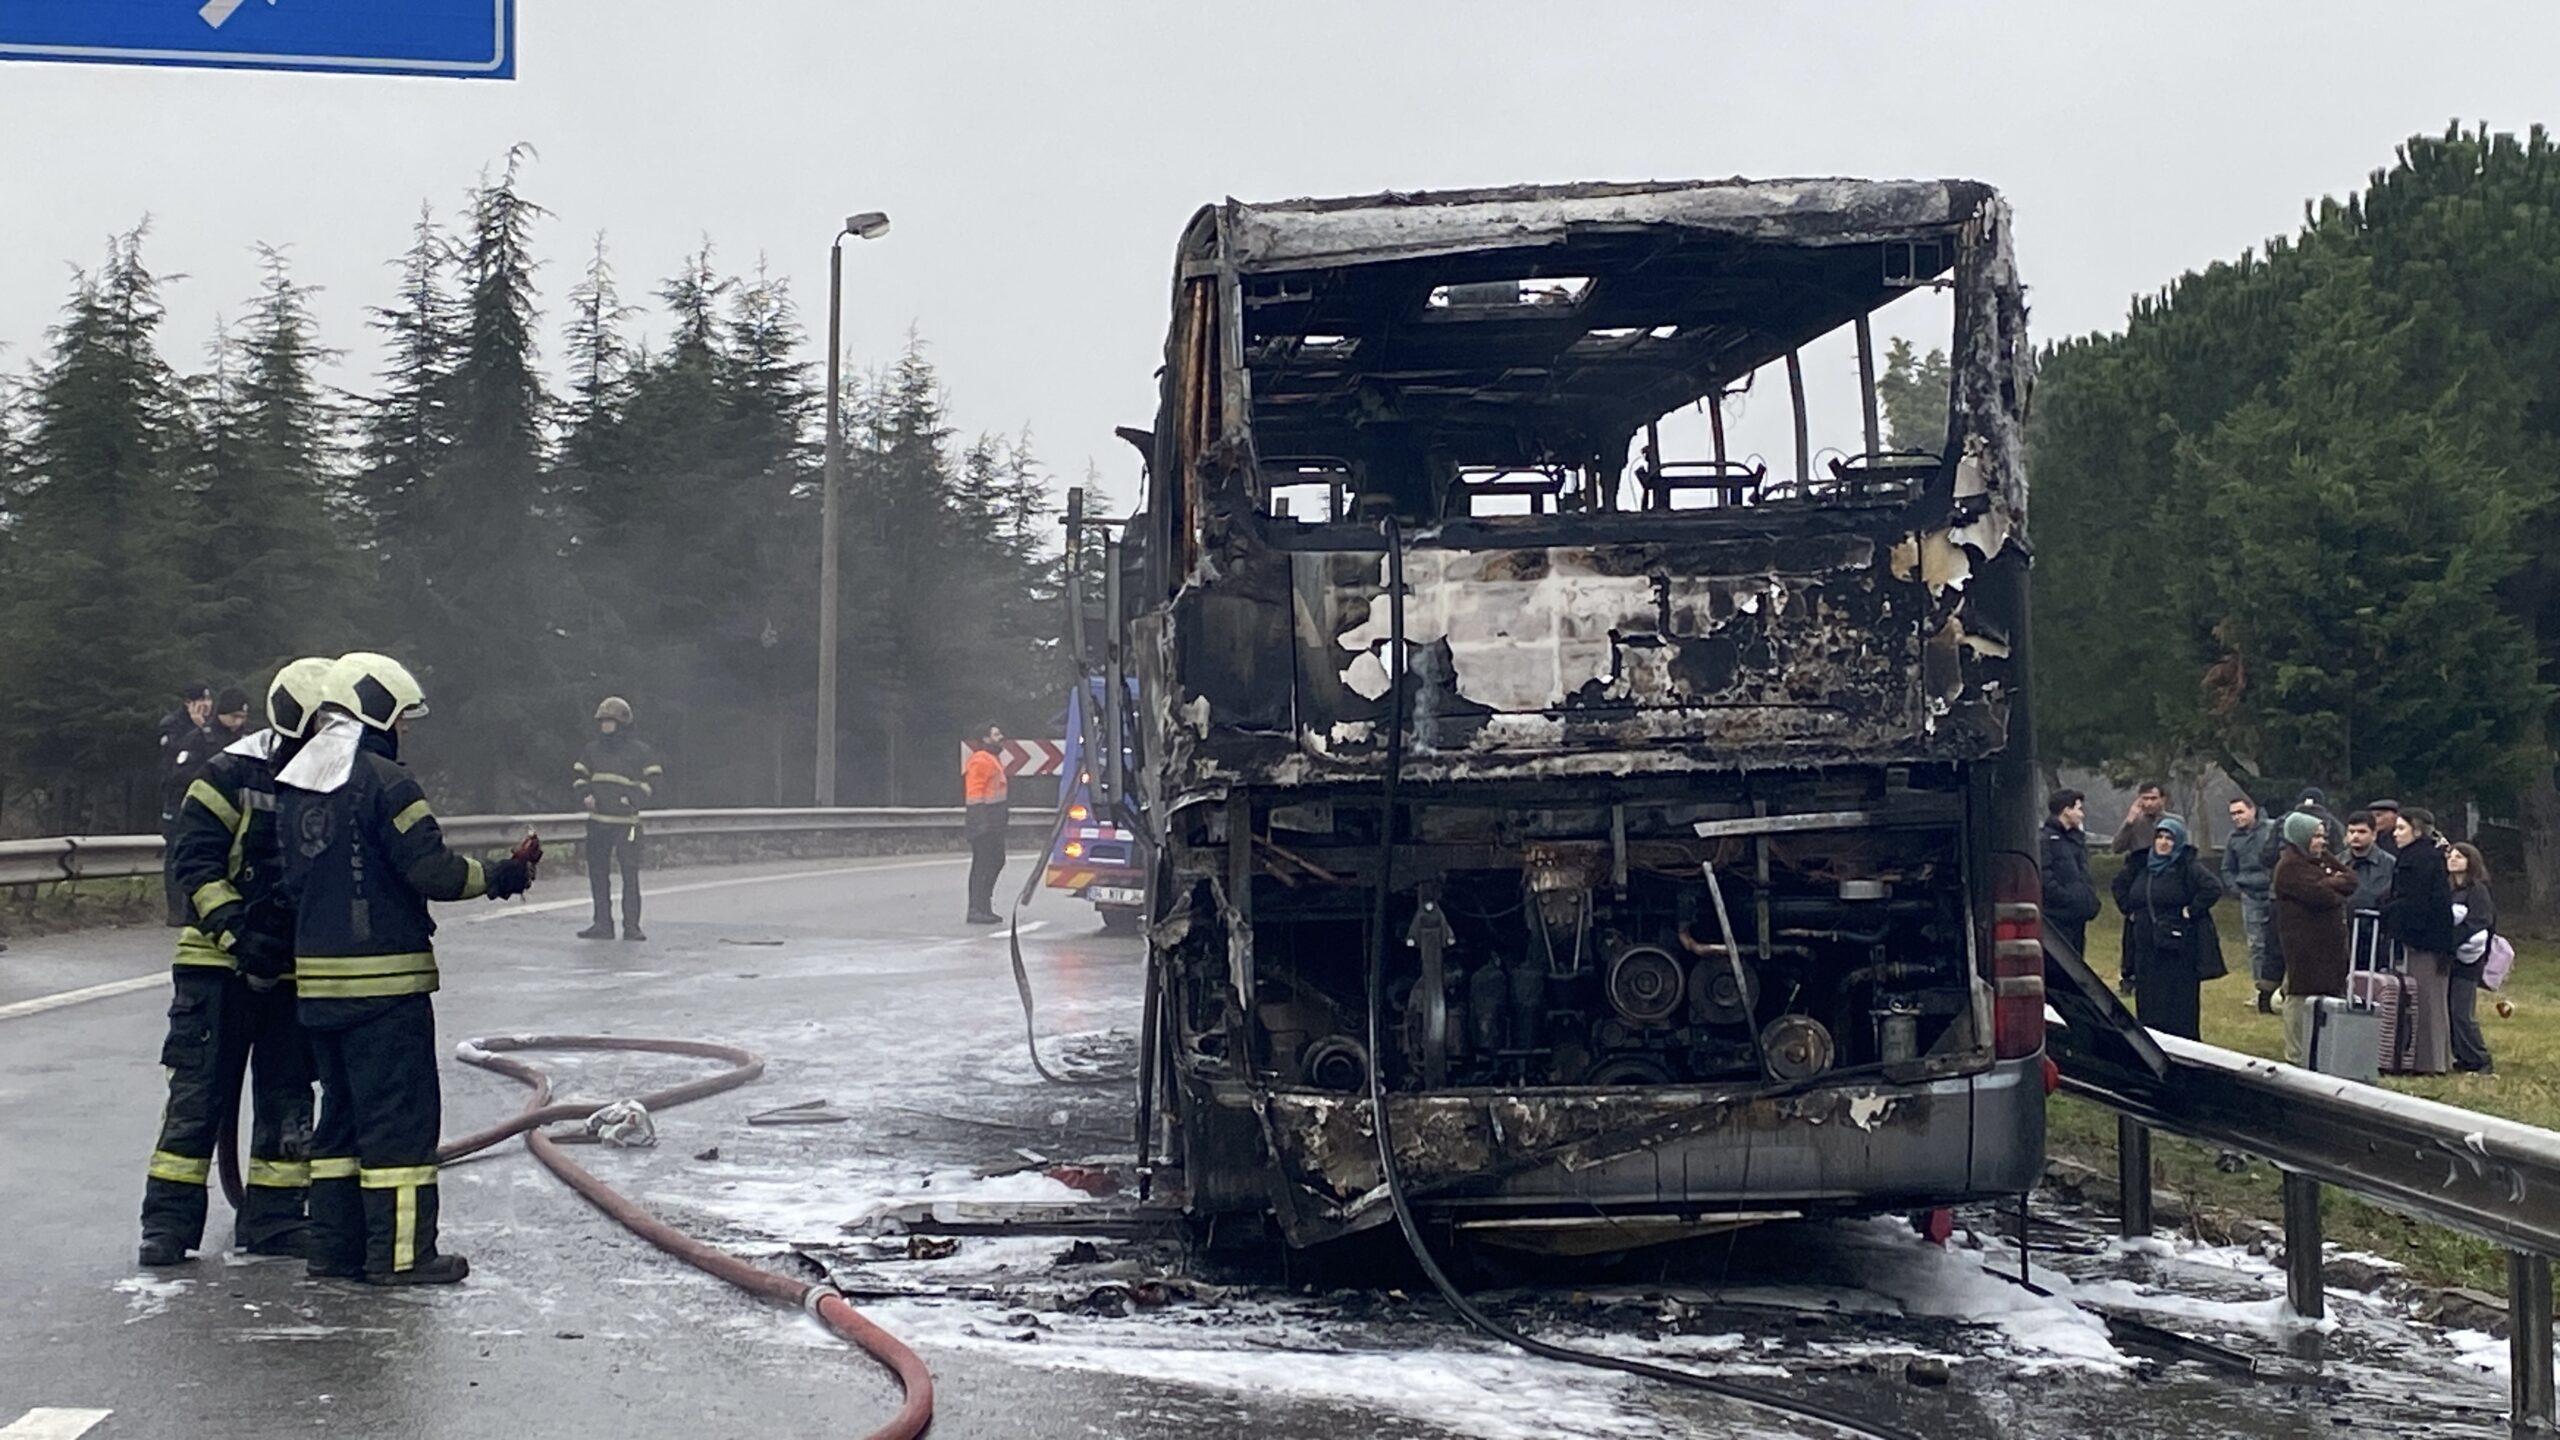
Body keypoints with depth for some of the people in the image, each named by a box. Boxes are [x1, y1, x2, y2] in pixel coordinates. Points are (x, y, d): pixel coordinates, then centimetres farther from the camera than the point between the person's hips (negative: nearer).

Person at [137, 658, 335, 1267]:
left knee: (287, 1101, 9)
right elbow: (192, 857, -13)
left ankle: (273, 1219, 18)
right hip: (221, 961, -4)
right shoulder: (235, 773, -11)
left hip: (297, 967, 4)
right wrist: (234, 928, -21)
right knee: (199, 1094, -2)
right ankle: (169, 1221, 5)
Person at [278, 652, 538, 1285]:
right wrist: (500, 876, -3)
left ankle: (333, 1244, 19)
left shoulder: (295, 786, 11)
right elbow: (432, 871, -17)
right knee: (401, 1113, -2)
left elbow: (293, 881, 17)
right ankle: (398, 1252, -1)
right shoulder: (382, 781, -15)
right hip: (384, 978, -8)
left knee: (343, 1108, 16)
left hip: (317, 976, 8)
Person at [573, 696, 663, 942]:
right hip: (597, 821, 5)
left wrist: (633, 799, -16)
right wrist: (584, 796, 1)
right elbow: (581, 777, 20)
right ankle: (602, 924, 13)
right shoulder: (592, 749, 12)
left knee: (630, 875, -6)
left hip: (627, 821, -5)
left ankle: (631, 926, -2)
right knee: (598, 873, 6)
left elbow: (652, 782, -2)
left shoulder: (640, 751, -2)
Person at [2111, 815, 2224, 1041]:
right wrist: (2128, 909, 14)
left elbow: (2213, 888, -21)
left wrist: (2191, 911, -16)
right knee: (2148, 1004, 9)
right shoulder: (2142, 865, 9)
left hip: (2177, 948, -6)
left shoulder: (2189, 867, -10)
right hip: (2146, 948, 6)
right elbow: (2120, 885, 26)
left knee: (2179, 1005, -3)